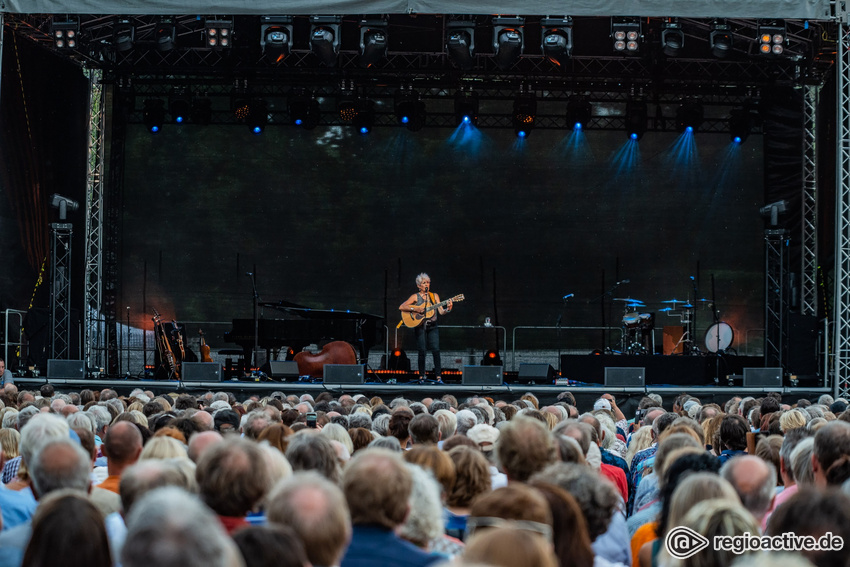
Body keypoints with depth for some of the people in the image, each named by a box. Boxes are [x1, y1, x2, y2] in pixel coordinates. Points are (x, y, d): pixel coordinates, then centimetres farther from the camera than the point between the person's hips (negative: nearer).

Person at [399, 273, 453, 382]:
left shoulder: (434, 296, 11)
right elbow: (401, 307, -4)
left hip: (432, 326, 2)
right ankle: (421, 376, 2)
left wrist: (448, 309, -16)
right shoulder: (415, 297, 2)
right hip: (420, 326, -2)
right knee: (422, 351, -7)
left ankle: (438, 376, -7)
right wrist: (414, 309, -16)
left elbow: (441, 311, 5)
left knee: (436, 350, -9)